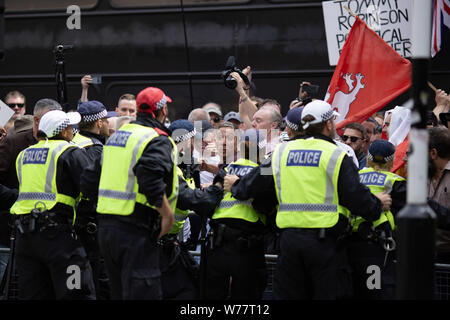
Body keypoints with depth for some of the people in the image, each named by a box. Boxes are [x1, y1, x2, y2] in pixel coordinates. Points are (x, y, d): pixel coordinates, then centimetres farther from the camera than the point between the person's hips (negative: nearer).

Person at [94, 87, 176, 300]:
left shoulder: (117, 136, 17)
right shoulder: (158, 141, -10)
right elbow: (151, 180, -26)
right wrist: (168, 214, -18)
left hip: (105, 226, 9)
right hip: (135, 232, -8)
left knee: (119, 292, 16)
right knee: (143, 292, -8)